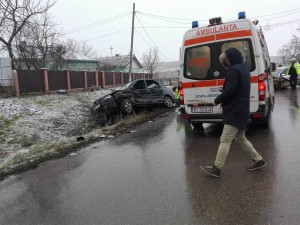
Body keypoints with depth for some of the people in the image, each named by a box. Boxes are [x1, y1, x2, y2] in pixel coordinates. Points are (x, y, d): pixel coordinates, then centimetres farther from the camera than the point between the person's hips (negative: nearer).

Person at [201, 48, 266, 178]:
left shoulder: (234, 70, -13)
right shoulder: (243, 69, 19)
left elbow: (229, 90, -21)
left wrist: (217, 100, -6)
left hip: (235, 112, -10)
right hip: (241, 110, 10)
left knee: (225, 140, -8)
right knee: (240, 138, 19)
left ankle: (216, 169, -4)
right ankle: (258, 160, 25)